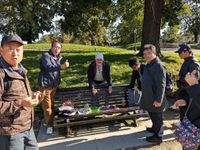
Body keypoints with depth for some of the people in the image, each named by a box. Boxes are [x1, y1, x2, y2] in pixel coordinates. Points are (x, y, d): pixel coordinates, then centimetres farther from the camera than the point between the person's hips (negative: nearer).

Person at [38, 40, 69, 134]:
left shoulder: (58, 57, 9)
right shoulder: (46, 55, -16)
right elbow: (48, 67, -34)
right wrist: (61, 66, -47)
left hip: (55, 85, 7)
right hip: (45, 85, -7)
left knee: (52, 104, 18)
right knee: (47, 106, -2)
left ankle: (50, 122, 33)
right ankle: (49, 125, 12)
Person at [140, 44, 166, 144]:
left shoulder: (158, 67, -23)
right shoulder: (148, 65, 8)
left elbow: (161, 85, -25)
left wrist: (158, 100, -24)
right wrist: (143, 89, 23)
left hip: (155, 99, -9)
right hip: (149, 97, 9)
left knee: (157, 117, 7)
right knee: (152, 115, 25)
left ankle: (157, 137, 22)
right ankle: (154, 128, 45)